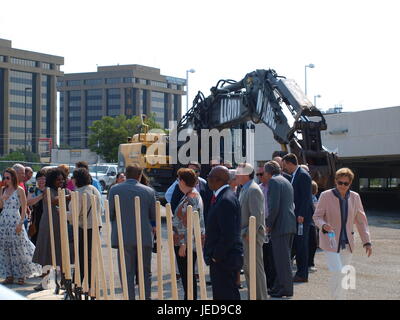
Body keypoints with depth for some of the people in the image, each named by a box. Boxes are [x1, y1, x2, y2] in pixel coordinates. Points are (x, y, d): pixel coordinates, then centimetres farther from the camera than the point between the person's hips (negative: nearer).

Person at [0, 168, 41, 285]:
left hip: (15, 221, -5)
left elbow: (24, 208, -6)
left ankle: (21, 276, 6)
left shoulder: (19, 190, -4)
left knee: (18, 248, -4)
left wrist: (20, 223, -13)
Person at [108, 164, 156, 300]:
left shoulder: (115, 190, -3)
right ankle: (146, 297, 14)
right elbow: (154, 216, 4)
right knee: (145, 272, 12)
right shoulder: (149, 191, 0)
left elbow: (110, 214, -1)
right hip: (145, 237, 1)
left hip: (124, 237, -1)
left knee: (127, 273, 5)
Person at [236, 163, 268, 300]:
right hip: (245, 235, 10)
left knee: (256, 268, -3)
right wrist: (243, 232, 14)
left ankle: (261, 297, 5)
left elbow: (257, 215, -23)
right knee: (247, 267, 17)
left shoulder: (253, 190, -17)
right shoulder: (244, 189, 14)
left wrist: (249, 233, -19)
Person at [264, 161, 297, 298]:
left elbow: (274, 206, -19)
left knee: (282, 257, -5)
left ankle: (286, 289, -1)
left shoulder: (274, 181, -10)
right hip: (290, 225, 10)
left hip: (280, 225, -10)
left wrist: (269, 224, -10)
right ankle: (280, 286, 22)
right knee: (283, 257, 15)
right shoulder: (286, 181, 19)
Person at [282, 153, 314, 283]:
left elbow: (306, 197, -18)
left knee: (301, 244, -5)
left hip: (303, 215, -10)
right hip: (296, 215, 10)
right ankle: (300, 272, 18)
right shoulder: (294, 175, 16)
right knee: (298, 244, 11)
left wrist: (301, 215, -20)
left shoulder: (303, 175, -13)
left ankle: (302, 275, 1)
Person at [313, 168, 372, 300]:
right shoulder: (326, 196, -8)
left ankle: (340, 297, 25)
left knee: (343, 275, 9)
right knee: (337, 273, -16)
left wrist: (367, 242, 2)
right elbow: (317, 216, -3)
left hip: (347, 243, 4)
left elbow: (361, 220, 7)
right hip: (331, 241, -4)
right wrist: (323, 225, -25)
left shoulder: (355, 197, 2)